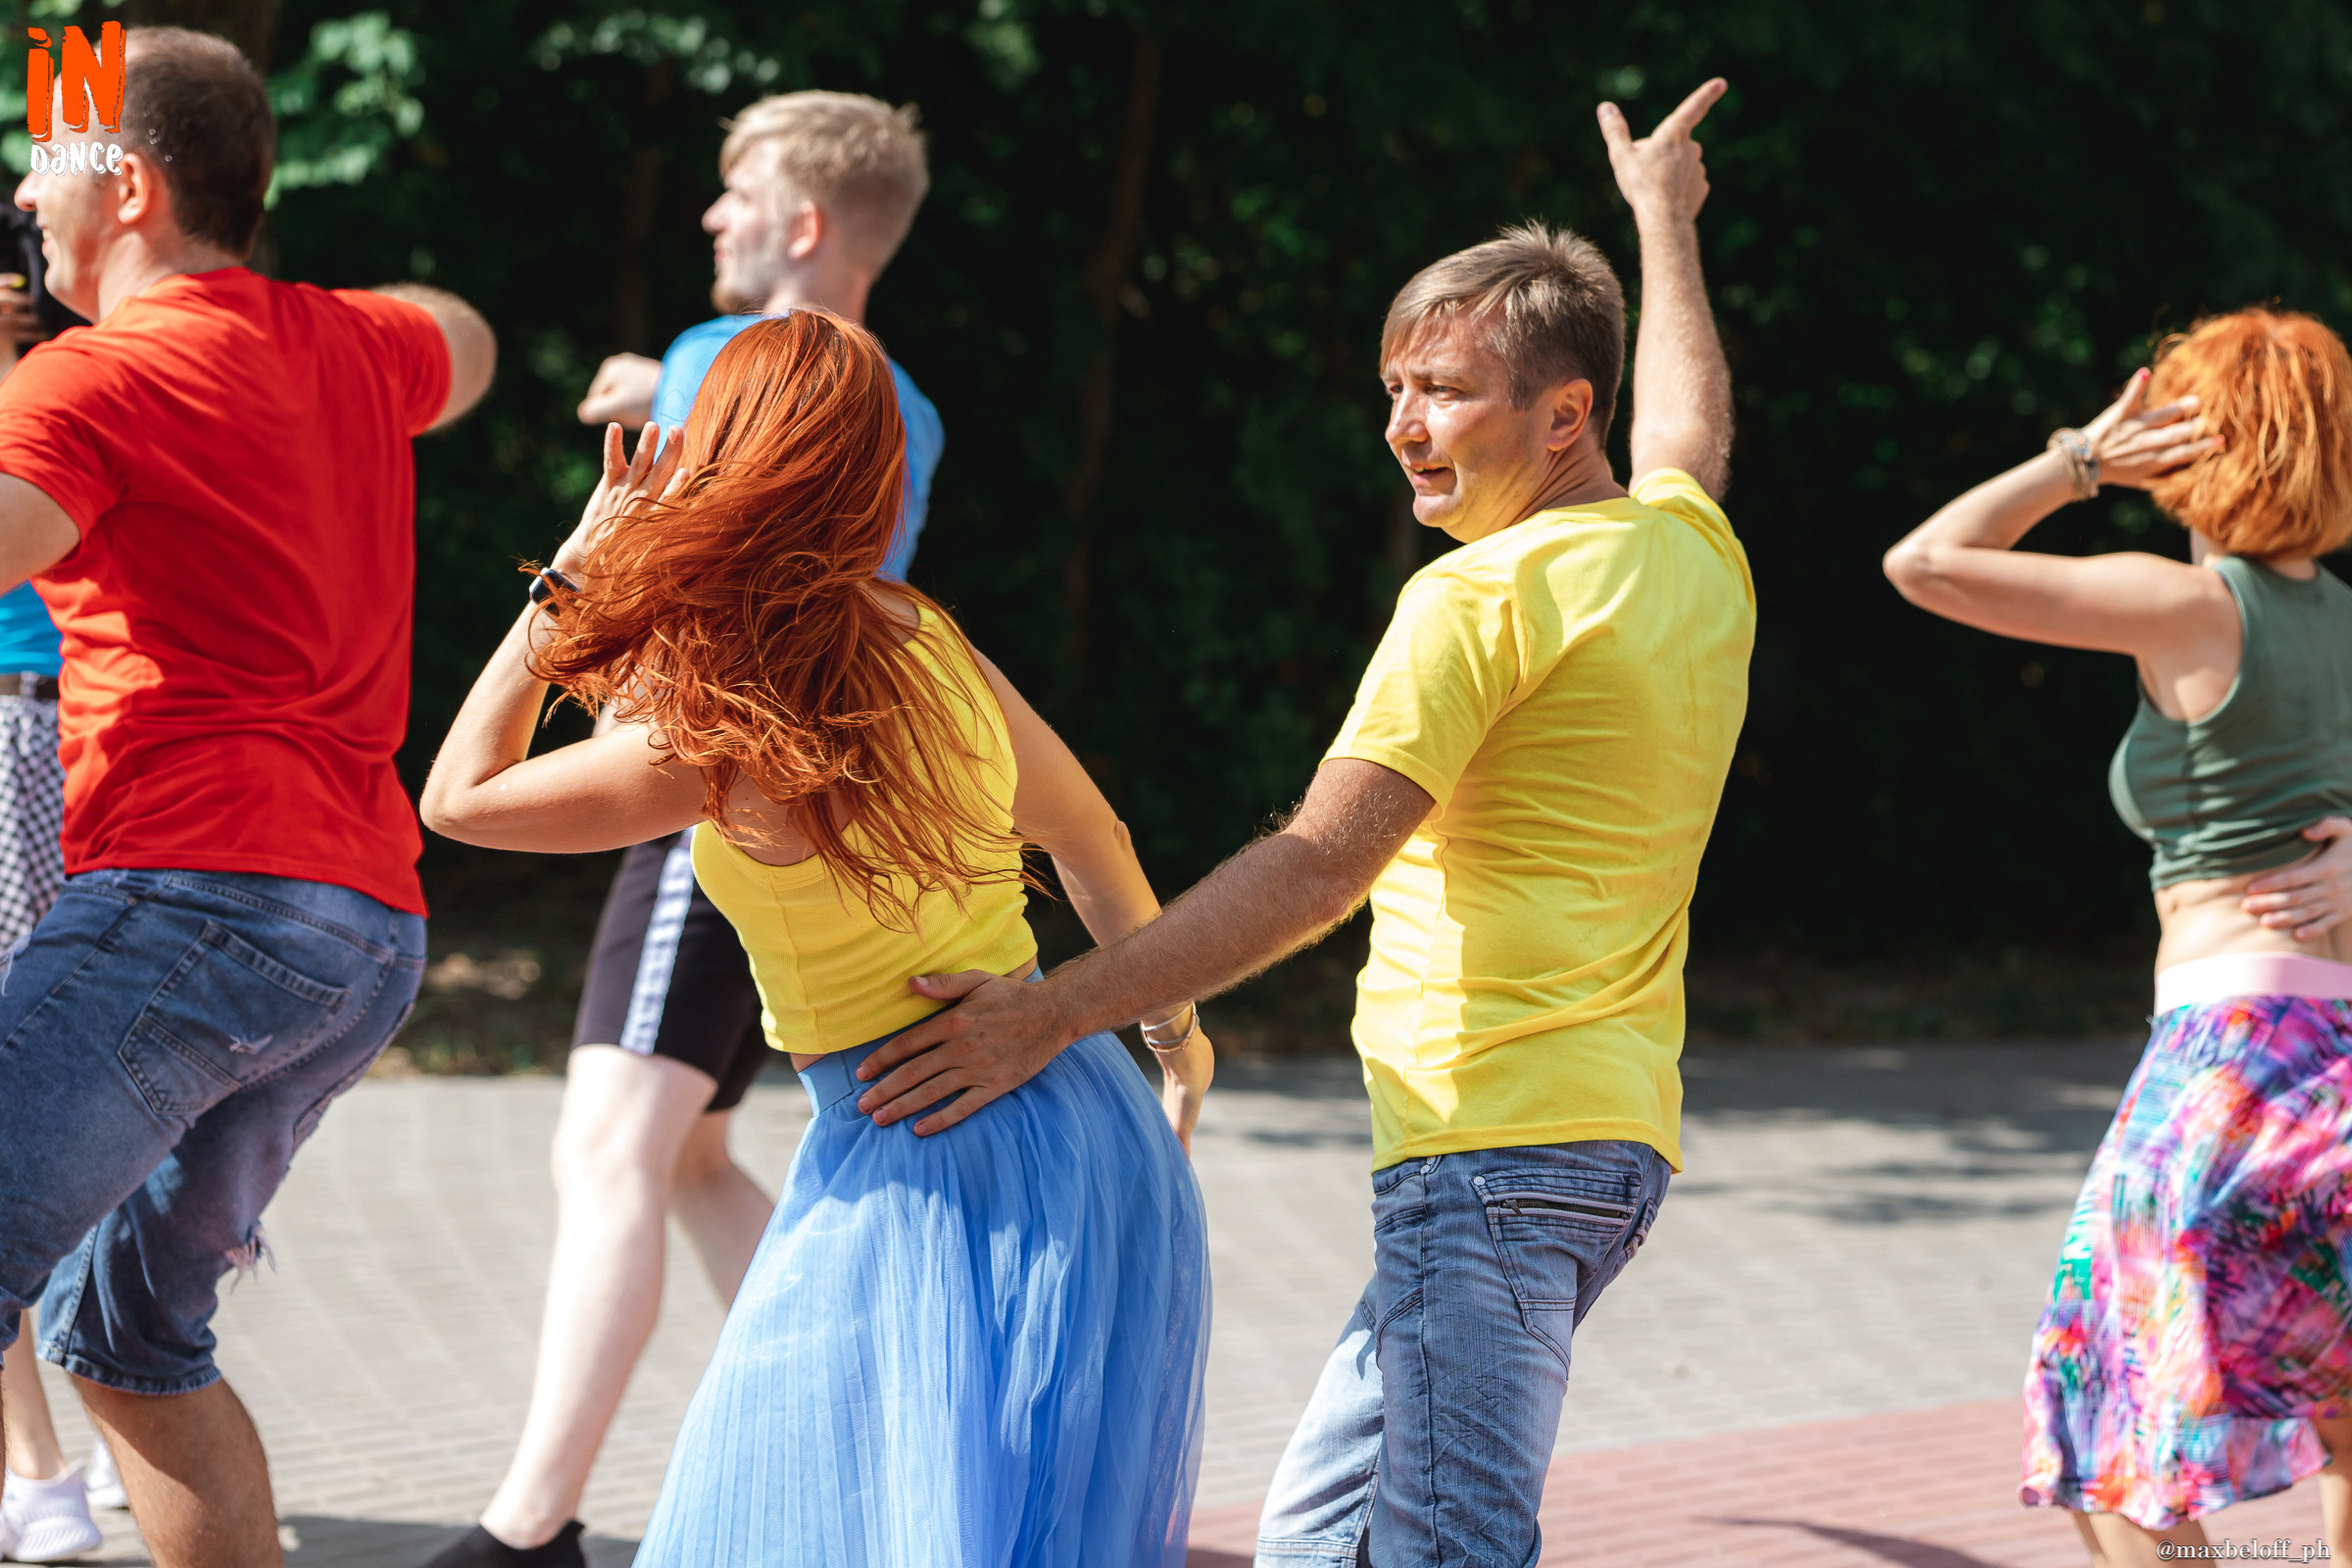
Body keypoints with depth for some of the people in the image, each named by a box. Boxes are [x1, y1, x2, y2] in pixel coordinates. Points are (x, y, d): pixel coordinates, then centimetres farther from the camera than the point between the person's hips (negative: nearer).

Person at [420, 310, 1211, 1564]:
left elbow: (459, 797, -5)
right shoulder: (921, 639, 2)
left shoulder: (720, 735, -19)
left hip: (933, 1170, -8)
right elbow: (1093, 846, 17)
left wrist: (571, 574, -2)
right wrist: (1176, 1029, 33)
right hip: (1081, 1124, 8)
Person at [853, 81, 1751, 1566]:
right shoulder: (1695, 553, 15)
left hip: (1494, 1144, -10)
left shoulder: (1487, 597, -11)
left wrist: (1050, 1014, -17)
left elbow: (1318, 870, -17)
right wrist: (1667, 218, 59)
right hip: (1616, 1129, 10)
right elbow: (1689, 427, 41)